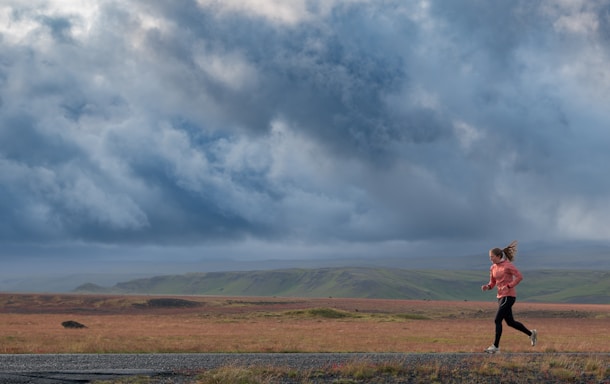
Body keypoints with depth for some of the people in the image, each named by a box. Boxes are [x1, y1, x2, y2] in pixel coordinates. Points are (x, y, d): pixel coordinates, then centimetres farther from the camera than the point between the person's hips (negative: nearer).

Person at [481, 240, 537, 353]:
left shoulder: (508, 265, -12)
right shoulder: (493, 268, 9)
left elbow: (519, 277, -15)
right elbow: (492, 283, 14)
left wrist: (509, 286, -20)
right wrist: (487, 286, -7)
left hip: (509, 296, -8)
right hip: (501, 296, 8)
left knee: (497, 320, -11)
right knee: (510, 322, 13)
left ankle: (495, 346, -5)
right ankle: (531, 333, 31)